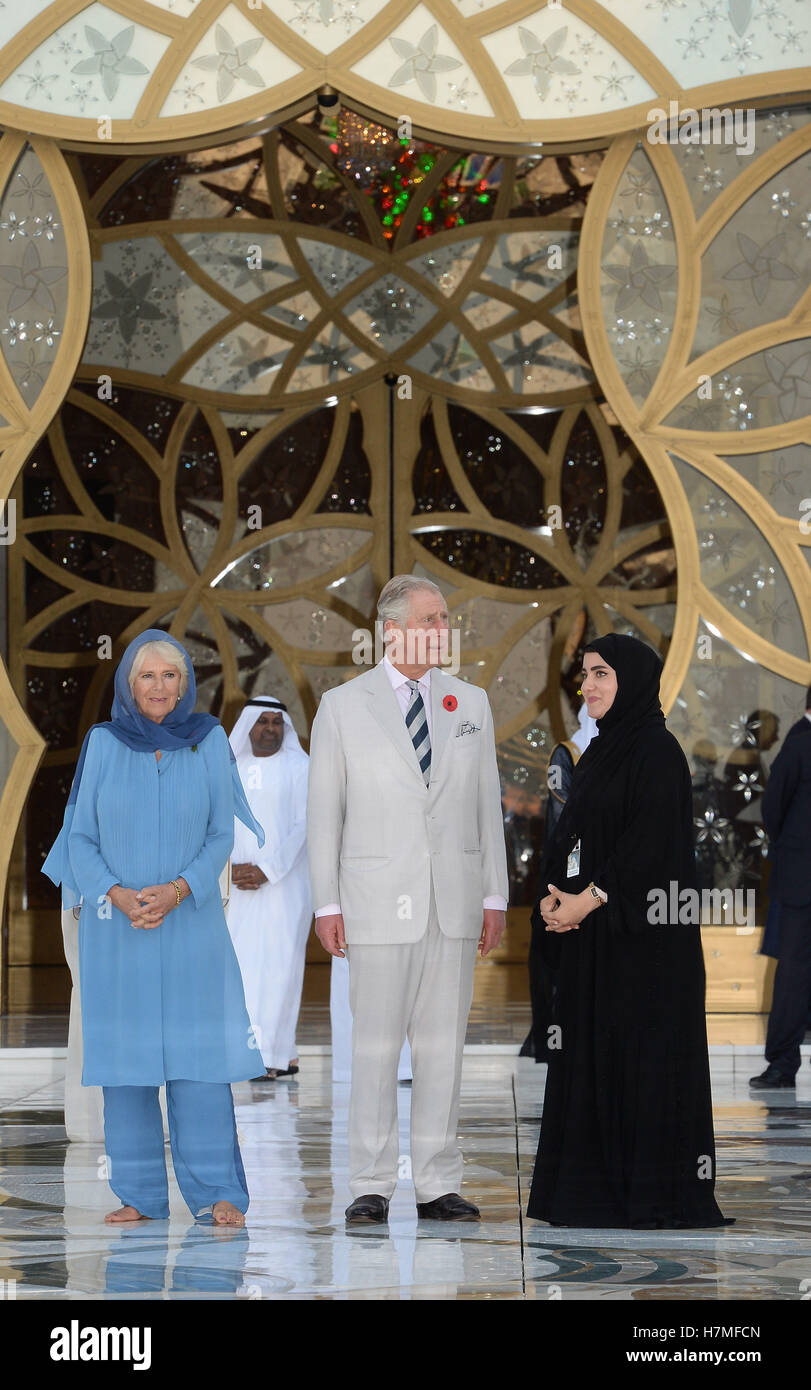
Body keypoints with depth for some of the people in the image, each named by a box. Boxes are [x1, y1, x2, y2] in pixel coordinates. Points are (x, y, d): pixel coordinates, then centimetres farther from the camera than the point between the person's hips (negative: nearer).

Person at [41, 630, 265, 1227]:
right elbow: (80, 837, 2)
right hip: (116, 926, 1)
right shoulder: (103, 744, 2)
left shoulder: (208, 741, 2)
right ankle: (140, 1194, 8)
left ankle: (216, 1190, -2)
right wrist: (117, 894, -14)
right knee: (126, 1052, 2)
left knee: (197, 1049, -5)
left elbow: (221, 834, 2)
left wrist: (178, 890, -14)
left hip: (190, 921, -1)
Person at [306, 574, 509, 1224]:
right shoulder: (343, 706, 1)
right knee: (374, 1046, -2)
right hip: (378, 900, -3)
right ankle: (372, 1187, 4)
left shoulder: (471, 702, 11)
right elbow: (324, 811, 2)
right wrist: (327, 904, -4)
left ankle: (438, 1184, 11)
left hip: (455, 901, 3)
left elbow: (488, 804, 11)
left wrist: (495, 897, 6)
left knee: (443, 1045, 5)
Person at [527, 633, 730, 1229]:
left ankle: (654, 1191, 1)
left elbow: (651, 843, -18)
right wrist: (554, 895, 0)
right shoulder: (599, 753, 16)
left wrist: (590, 899, -18)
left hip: (643, 933, -9)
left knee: (643, 1050, -5)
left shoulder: (657, 751, -11)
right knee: (591, 1048, 8)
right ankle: (600, 1184, 13)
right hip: (592, 932, 9)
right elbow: (570, 835, 16)